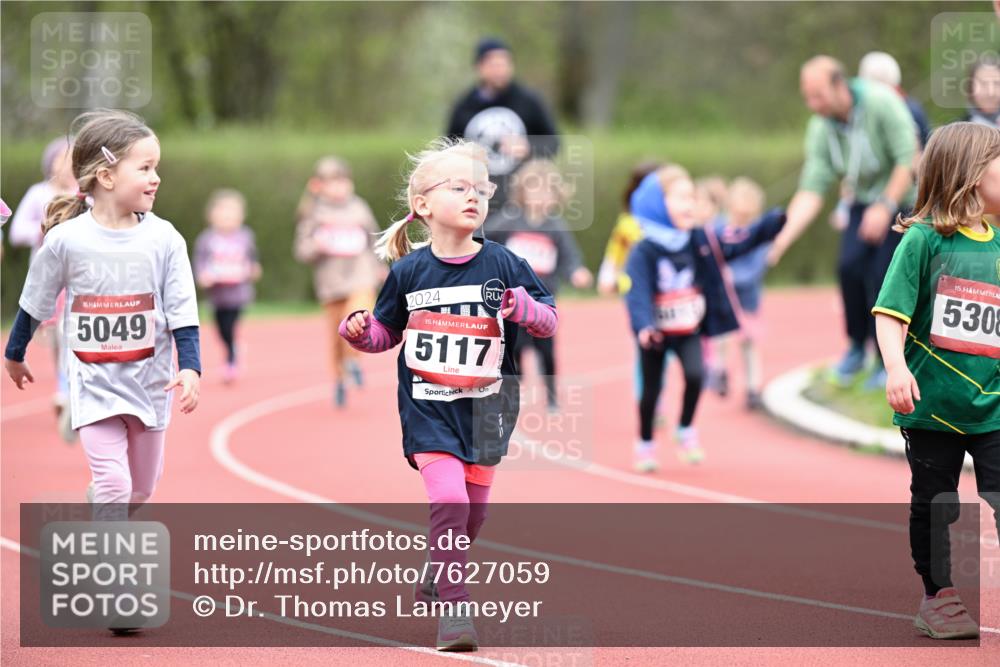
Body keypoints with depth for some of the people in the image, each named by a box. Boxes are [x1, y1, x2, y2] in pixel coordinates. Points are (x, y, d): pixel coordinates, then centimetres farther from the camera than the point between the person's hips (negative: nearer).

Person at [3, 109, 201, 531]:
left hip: (150, 381, 3)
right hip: (94, 383, -3)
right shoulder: (65, 240, -12)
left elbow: (182, 312, -5)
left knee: (140, 489, 14)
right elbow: (35, 304, 4)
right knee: (113, 484, -15)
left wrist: (190, 367, -19)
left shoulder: (164, 239, -9)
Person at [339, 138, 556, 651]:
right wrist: (360, 330, -13)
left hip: (486, 408, 2)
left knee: (472, 511, 12)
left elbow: (549, 320, -1)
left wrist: (525, 310, -22)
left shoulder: (503, 265, -5)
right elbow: (387, 331, 9)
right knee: (449, 499, -18)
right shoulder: (409, 271, -3)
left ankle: (438, 579, 39)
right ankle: (453, 609, -13)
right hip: (428, 407, -2)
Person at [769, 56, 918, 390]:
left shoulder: (880, 103, -24)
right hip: (862, 203, 4)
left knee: (881, 275, -13)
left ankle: (886, 362, 2)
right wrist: (785, 234, -25)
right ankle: (857, 346, 7)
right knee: (850, 265, -15)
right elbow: (812, 189, -13)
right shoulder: (820, 128, -9)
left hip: (901, 199, -4)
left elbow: (908, 159, -24)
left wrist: (885, 206, -26)